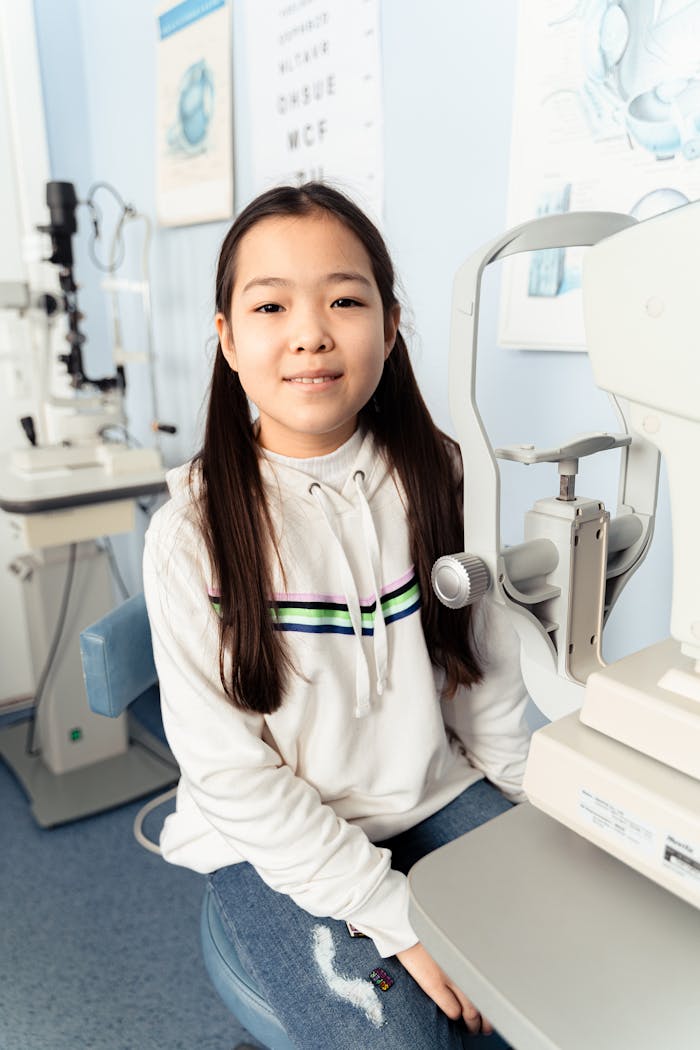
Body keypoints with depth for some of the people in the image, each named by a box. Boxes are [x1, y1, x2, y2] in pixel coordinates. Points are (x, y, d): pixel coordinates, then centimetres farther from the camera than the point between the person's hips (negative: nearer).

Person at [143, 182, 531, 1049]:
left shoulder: (437, 478, -6)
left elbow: (491, 679, 2)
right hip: (276, 845, -2)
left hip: (436, 800, 4)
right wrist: (398, 918, -16)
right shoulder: (193, 533, -17)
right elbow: (233, 774, -15)